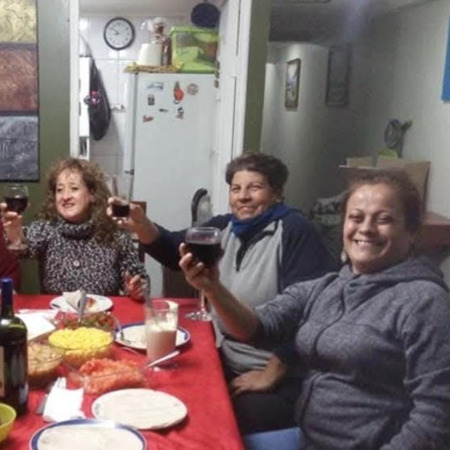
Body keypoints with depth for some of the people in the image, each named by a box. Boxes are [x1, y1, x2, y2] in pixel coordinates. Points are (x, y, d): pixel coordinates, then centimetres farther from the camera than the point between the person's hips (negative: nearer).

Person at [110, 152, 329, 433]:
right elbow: (173, 250, 0)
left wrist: (270, 375, -16)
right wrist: (140, 225, -20)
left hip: (279, 375, -6)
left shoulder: (295, 231, -13)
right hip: (225, 365, 6)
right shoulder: (224, 227, 9)